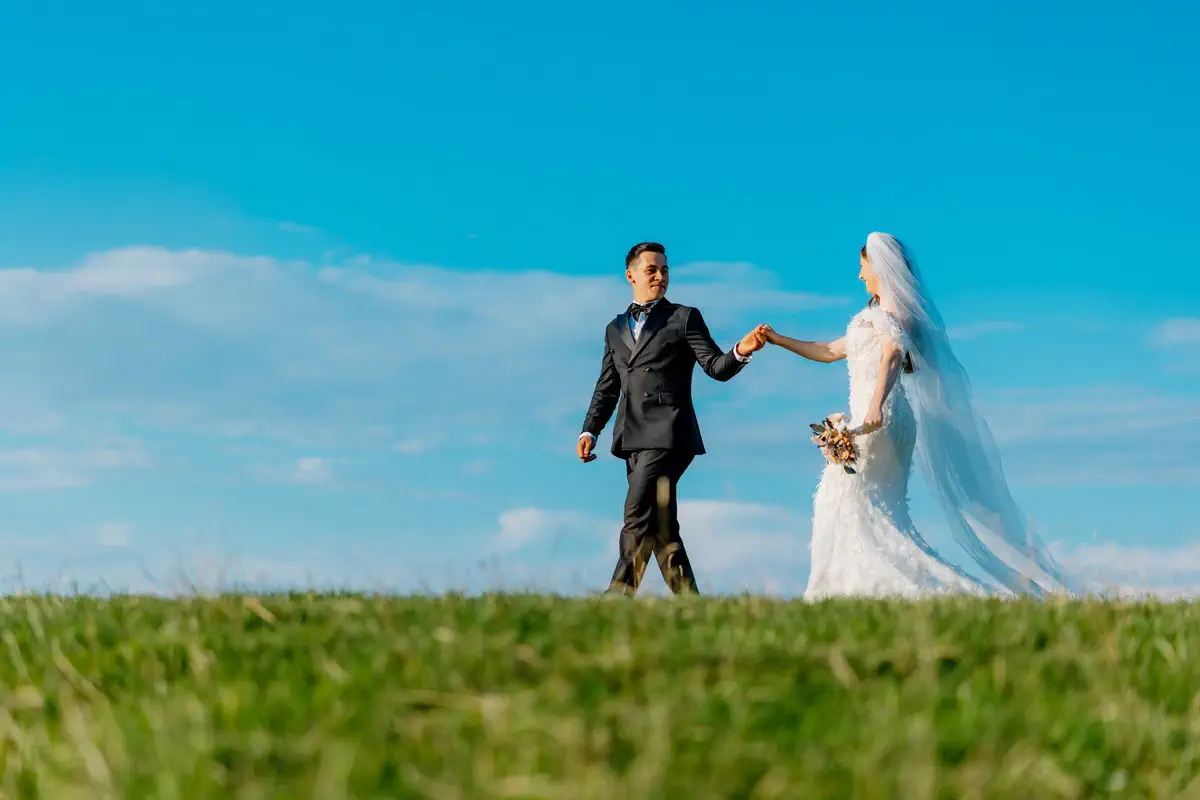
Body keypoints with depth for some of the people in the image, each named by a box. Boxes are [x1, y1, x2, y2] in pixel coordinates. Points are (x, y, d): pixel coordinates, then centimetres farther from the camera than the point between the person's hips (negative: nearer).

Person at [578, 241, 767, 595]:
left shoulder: (684, 317, 7)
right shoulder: (616, 329, 21)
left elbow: (717, 367, -1)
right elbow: (607, 388, 22)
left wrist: (741, 352, -22)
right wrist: (590, 431, 9)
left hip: (667, 433, -6)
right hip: (634, 439, 6)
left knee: (638, 514, -16)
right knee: (660, 525, 6)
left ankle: (619, 596, -17)